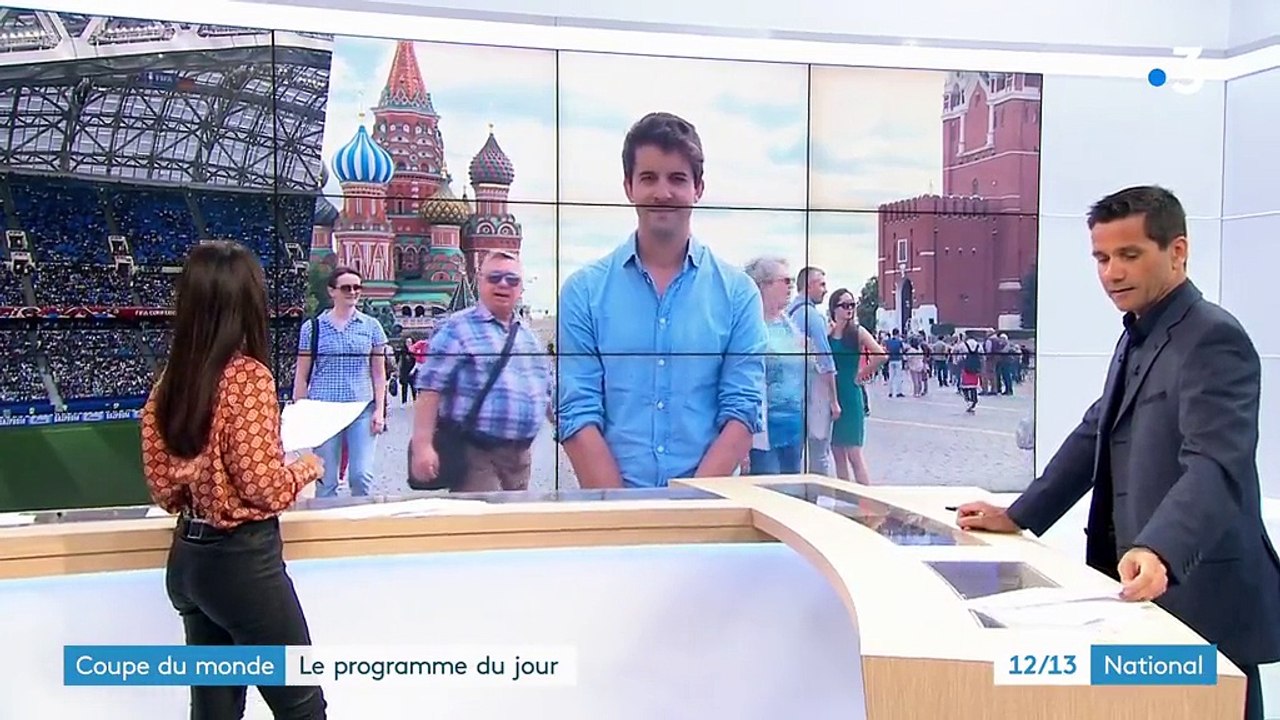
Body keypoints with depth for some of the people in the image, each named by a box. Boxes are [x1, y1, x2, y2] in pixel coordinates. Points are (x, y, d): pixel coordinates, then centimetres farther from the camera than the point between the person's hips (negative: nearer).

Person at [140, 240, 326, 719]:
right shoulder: (249, 376, -19)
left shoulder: (169, 383, 2)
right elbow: (264, 488, -19)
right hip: (243, 561, -7)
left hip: (187, 558, 8)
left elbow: (163, 490, 8)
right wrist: (307, 467, -1)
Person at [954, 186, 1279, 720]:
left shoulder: (1213, 338, -15)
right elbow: (1096, 433, 21)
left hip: (1200, 598, -8)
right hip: (1142, 593, 8)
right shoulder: (1137, 335, 15)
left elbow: (1215, 467, -27)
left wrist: (1159, 552, -43)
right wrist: (1019, 517, 15)